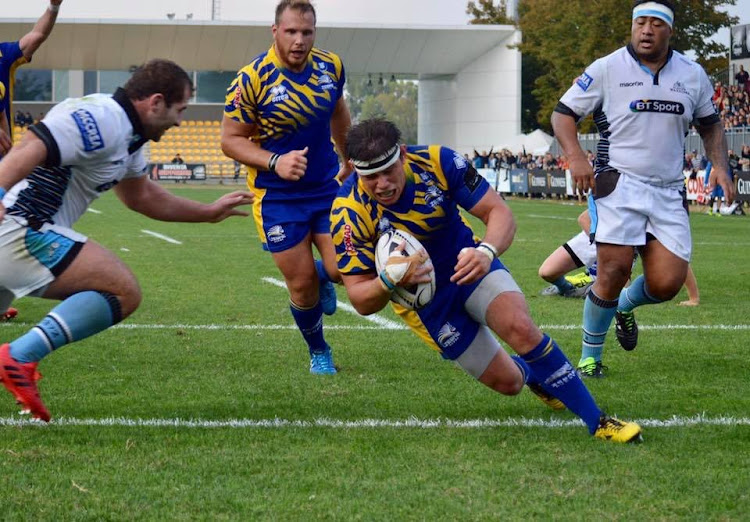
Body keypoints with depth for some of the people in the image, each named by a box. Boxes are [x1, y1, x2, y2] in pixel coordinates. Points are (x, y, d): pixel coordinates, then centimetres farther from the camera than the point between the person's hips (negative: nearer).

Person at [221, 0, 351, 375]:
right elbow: (230, 140, -10)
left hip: (328, 186, 3)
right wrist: (275, 162, -24)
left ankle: (322, 275, 28)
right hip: (277, 197, -3)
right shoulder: (252, 79, -16)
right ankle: (318, 352, 26)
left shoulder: (330, 67, -3)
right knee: (301, 285, -1)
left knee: (343, 269, -11)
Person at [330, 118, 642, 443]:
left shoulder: (437, 161, -24)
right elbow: (361, 301, -22)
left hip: (469, 265, 0)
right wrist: (388, 281, -45)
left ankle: (597, 422, -13)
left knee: (520, 328, -28)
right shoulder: (348, 214, -26)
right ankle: (528, 371, 38)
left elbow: (499, 212, -20)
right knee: (508, 382, -3)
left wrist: (486, 251, -42)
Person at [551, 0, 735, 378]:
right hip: (619, 185, -3)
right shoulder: (607, 69, 0)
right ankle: (590, 356, 3)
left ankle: (625, 305, 29)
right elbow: (563, 113, 3)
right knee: (614, 270, -15)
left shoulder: (692, 75, 10)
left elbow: (710, 124, 25)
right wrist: (575, 156, -14)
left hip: (668, 193, 3)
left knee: (667, 283, -7)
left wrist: (719, 165, 8)